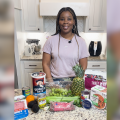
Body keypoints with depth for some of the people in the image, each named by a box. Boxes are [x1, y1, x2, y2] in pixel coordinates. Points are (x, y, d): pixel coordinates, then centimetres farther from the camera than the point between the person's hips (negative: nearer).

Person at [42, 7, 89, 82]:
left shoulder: (81, 42, 2)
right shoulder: (51, 40, 1)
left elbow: (83, 67, 3)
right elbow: (45, 64, 1)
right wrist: (51, 82, -9)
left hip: (73, 81, 1)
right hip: (55, 80, 0)